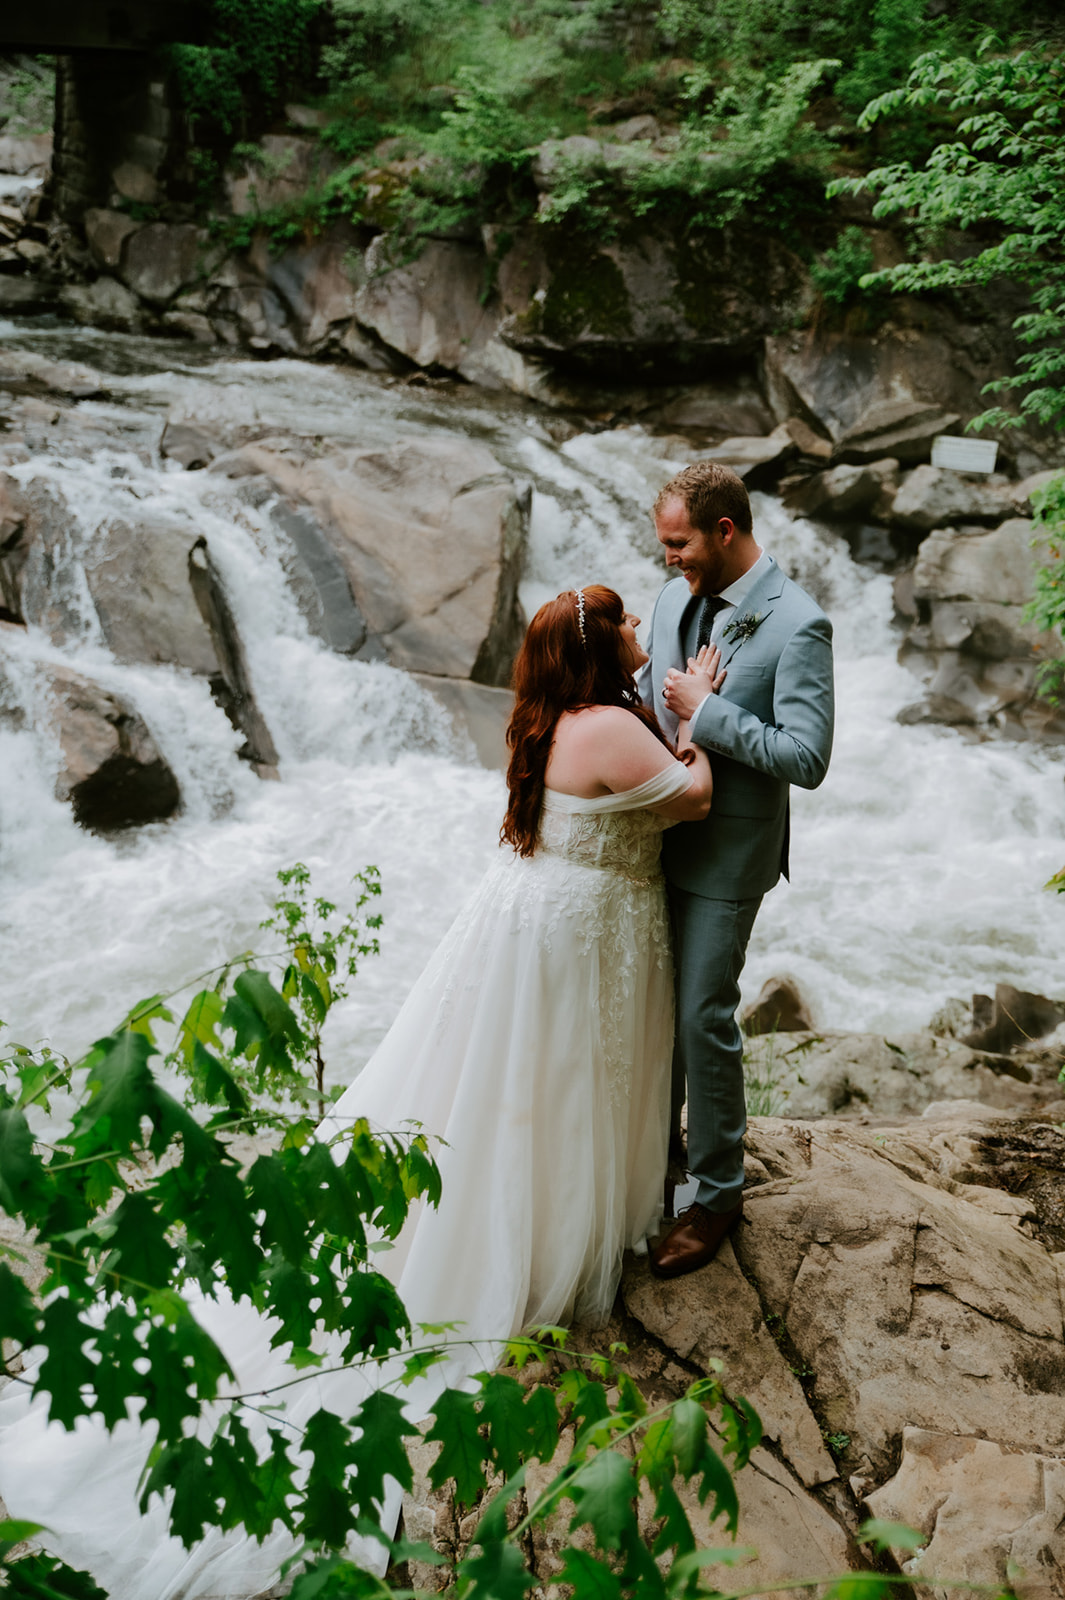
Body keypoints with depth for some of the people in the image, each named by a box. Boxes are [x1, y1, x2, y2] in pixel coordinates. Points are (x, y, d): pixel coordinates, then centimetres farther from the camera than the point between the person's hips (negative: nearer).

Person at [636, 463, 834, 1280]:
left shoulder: (798, 625, -18)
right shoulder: (676, 597, 4)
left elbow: (806, 759, -23)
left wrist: (704, 710, -21)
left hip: (727, 854, -7)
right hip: (657, 835, 7)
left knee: (702, 1019, 0)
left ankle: (718, 1192, 20)